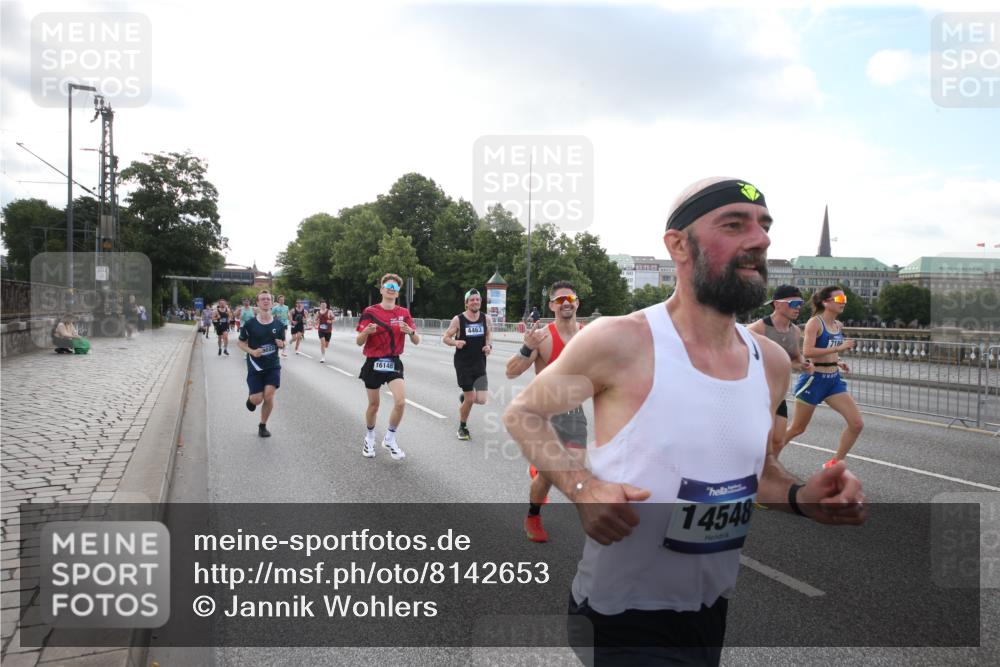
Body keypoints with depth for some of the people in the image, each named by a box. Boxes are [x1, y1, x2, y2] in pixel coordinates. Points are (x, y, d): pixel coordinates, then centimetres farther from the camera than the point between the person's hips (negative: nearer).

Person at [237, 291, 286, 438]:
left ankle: (263, 426, 13)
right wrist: (252, 351, -16)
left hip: (273, 366, 1)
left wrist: (281, 344, -10)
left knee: (269, 396, -9)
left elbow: (282, 344, 14)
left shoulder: (278, 325, 2)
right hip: (255, 366, -1)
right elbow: (240, 342, 2)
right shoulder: (250, 324, -6)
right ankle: (251, 399, 36)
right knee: (257, 399, -4)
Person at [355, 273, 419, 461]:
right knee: (373, 405, 9)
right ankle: (369, 438, 36)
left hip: (394, 363, 1)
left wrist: (410, 332, -20)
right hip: (373, 363, -1)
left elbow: (416, 342, 2)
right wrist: (367, 331, -26)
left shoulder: (403, 313, 1)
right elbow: (359, 342, -4)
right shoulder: (370, 312, -6)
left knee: (400, 402, -16)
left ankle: (390, 439, 7)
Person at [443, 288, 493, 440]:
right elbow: (446, 338, -2)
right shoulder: (458, 319, -8)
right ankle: (462, 427, 26)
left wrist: (489, 345, -4)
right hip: (463, 363, -3)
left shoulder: (485, 318, 1)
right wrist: (456, 342, -23)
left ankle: (464, 397, 30)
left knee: (481, 400, -7)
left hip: (480, 363, 3)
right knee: (469, 399, 0)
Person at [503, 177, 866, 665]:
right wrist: (581, 487, -23)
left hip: (714, 613, 7)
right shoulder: (619, 341, -20)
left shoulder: (772, 362, -1)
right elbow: (521, 413, -7)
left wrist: (799, 497, -6)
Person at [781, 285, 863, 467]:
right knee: (797, 428, 5)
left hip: (834, 380, 7)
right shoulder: (815, 322, -13)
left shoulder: (838, 326, 10)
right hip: (814, 379, -7)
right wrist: (838, 348, -26)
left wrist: (837, 362, 6)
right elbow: (807, 351, -25)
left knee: (857, 423, -2)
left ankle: (835, 464, 14)